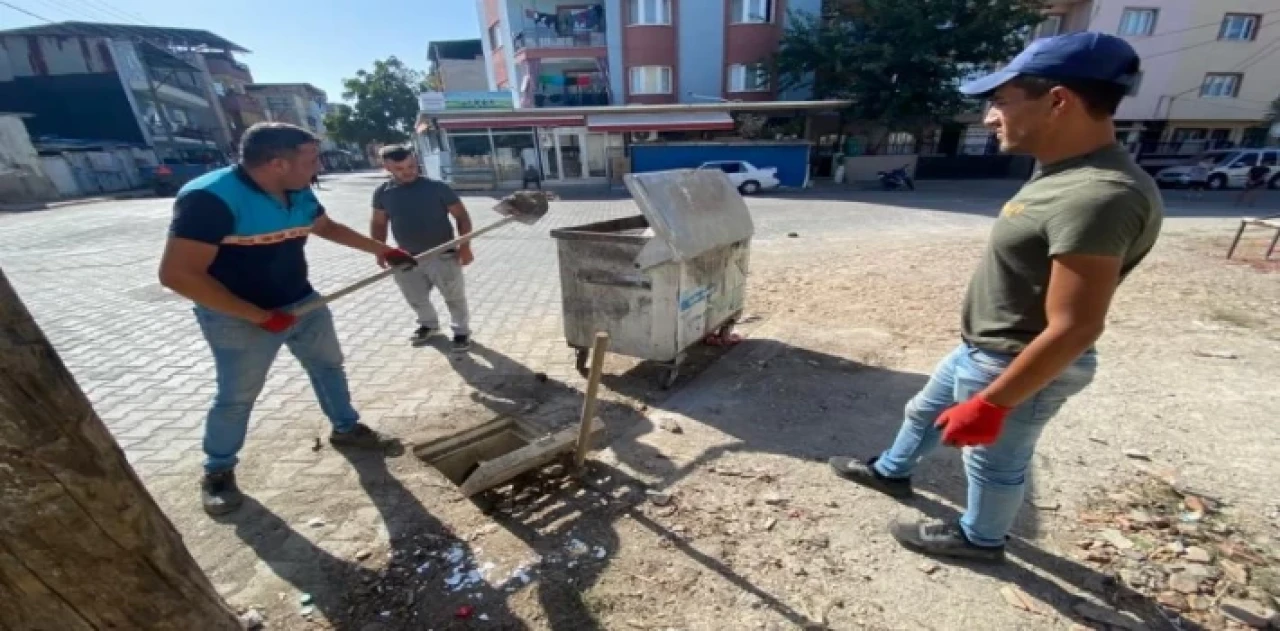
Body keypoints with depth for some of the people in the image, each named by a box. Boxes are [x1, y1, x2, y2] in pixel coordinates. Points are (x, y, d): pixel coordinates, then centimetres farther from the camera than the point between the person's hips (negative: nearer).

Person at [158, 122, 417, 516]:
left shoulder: (299, 194, -5)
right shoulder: (210, 198, -27)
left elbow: (329, 228, 15)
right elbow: (178, 274, -28)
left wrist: (383, 250, 12)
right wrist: (260, 316, -26)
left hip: (303, 304, 7)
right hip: (240, 319, -7)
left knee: (329, 366, 17)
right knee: (236, 397, 8)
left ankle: (346, 429, 38)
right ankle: (218, 472, 32)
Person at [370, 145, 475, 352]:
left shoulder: (437, 188, -11)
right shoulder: (383, 192, 0)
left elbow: (462, 216, -7)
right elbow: (379, 223, 12)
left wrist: (465, 247, -13)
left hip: (443, 256, -4)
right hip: (406, 259, 4)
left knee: (454, 298, 6)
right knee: (416, 299, 20)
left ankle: (461, 331, 26)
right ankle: (428, 324, 47)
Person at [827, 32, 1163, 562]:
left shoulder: (1099, 197, -29)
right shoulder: (1067, 171, 2)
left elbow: (1073, 328, -29)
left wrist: (991, 405, -24)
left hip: (1019, 368, -9)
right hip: (983, 350, 9)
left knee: (996, 462, 15)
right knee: (925, 412, 26)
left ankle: (980, 539, 42)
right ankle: (892, 471, 50)